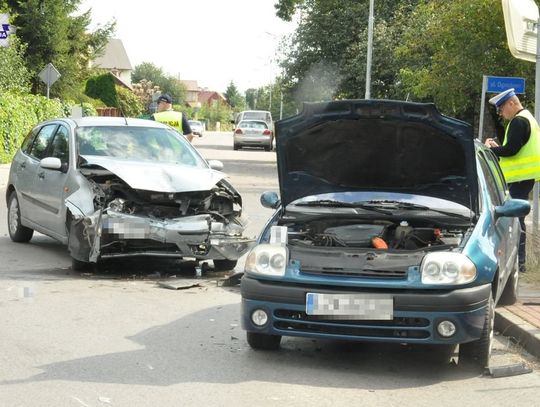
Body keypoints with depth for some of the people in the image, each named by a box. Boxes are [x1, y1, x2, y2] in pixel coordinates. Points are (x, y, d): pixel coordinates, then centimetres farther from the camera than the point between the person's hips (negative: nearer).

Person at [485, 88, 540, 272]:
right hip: (525, 176, 11)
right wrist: (497, 147, 15)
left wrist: (491, 150, -6)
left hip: (520, 177, -11)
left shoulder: (518, 121, -14)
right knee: (517, 217, 14)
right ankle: (518, 258, 18)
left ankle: (518, 260, -10)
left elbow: (511, 149, -21)